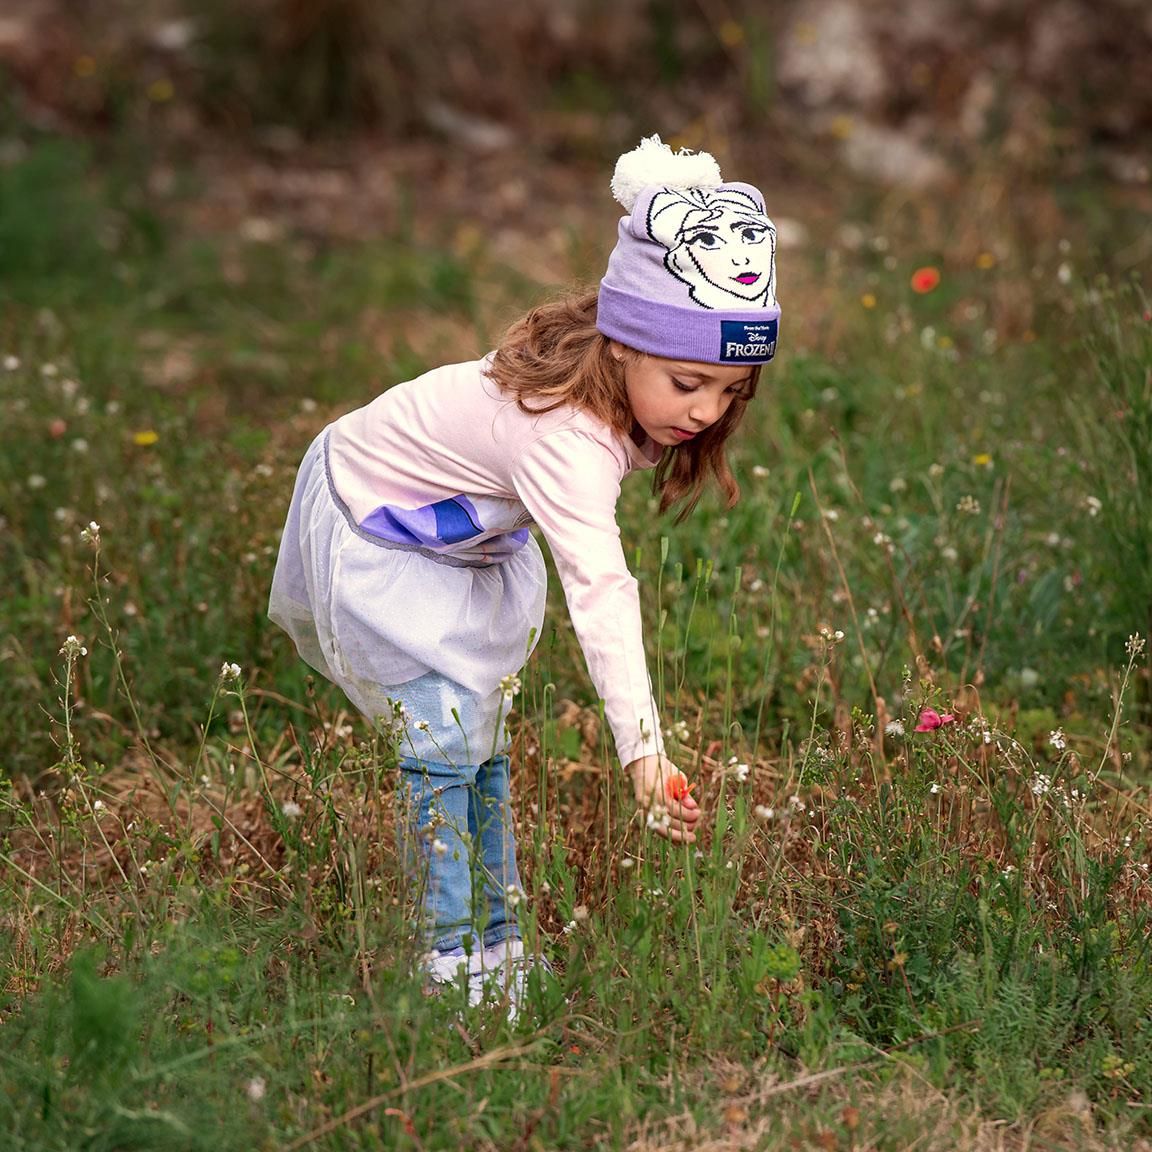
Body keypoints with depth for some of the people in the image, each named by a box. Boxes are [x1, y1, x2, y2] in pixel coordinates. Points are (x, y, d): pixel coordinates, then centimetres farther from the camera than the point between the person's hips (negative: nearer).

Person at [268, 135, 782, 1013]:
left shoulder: (620, 385, -18)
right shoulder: (568, 440, -44)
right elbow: (601, 593, -51)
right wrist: (643, 749, -57)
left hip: (475, 536, 9)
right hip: (375, 527, -9)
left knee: (487, 740, 9)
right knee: (444, 734, -17)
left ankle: (500, 944, 17)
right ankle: (448, 959, -9)